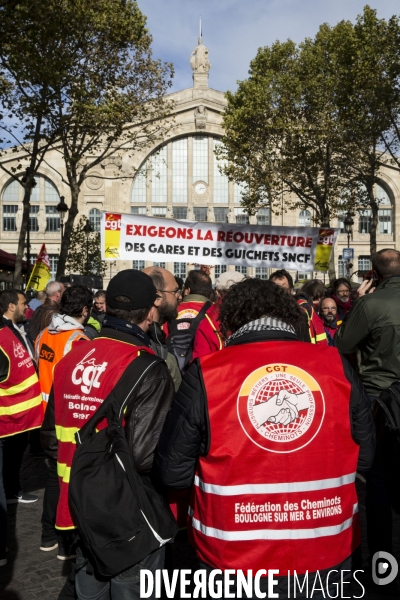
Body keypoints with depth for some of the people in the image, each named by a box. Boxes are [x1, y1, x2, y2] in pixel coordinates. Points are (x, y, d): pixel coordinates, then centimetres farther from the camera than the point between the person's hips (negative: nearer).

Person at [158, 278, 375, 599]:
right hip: (328, 552, 3)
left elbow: (174, 471, -8)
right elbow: (365, 455, 2)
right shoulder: (337, 365, -9)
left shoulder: (205, 373, -16)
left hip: (235, 557, -2)